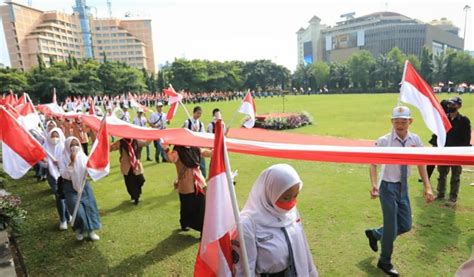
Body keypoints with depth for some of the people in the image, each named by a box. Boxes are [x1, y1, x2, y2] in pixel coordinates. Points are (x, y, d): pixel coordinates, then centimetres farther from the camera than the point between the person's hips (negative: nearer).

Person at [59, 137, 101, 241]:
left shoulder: (83, 156, -1)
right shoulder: (64, 158, -9)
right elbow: (64, 175, -20)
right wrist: (71, 162, -27)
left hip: (84, 184, 3)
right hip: (70, 187, -3)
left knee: (90, 206, 1)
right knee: (78, 210, -11)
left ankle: (91, 230, 16)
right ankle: (78, 230, 17)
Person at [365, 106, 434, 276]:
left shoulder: (415, 140, -5)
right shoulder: (384, 141, -19)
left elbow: (420, 164, 0)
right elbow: (373, 163, -18)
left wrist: (427, 187, -7)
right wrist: (374, 185, -32)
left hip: (403, 186, 5)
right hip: (389, 187, -5)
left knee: (406, 225, 14)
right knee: (391, 228, 4)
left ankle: (374, 233, 40)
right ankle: (385, 262, 29)